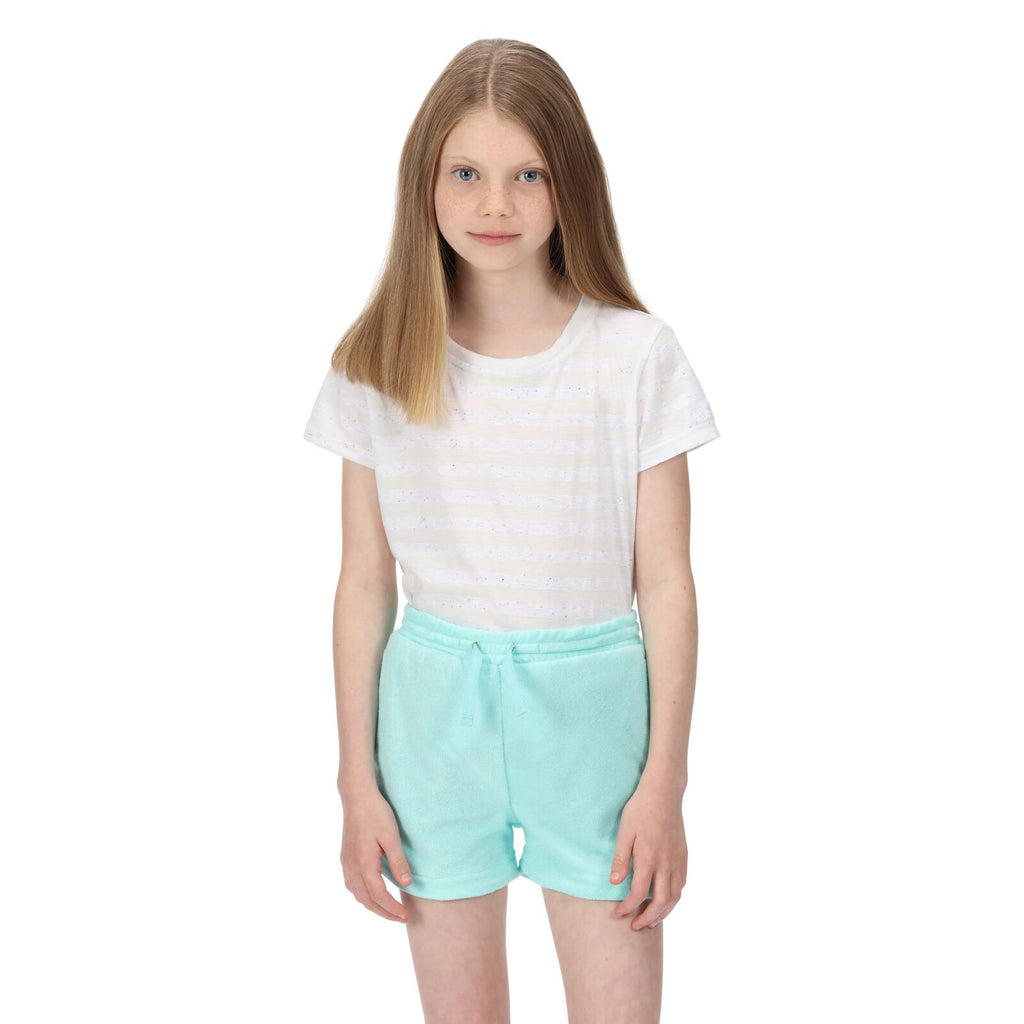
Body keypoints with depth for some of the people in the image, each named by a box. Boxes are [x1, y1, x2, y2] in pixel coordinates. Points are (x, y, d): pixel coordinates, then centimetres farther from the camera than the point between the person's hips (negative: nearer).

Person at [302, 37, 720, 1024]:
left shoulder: (635, 355, -6)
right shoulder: (378, 367, -2)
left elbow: (666, 584, -3)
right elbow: (364, 583, 2)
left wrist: (664, 783, -4)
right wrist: (358, 782, 3)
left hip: (590, 705, -1)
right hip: (435, 711, 1)